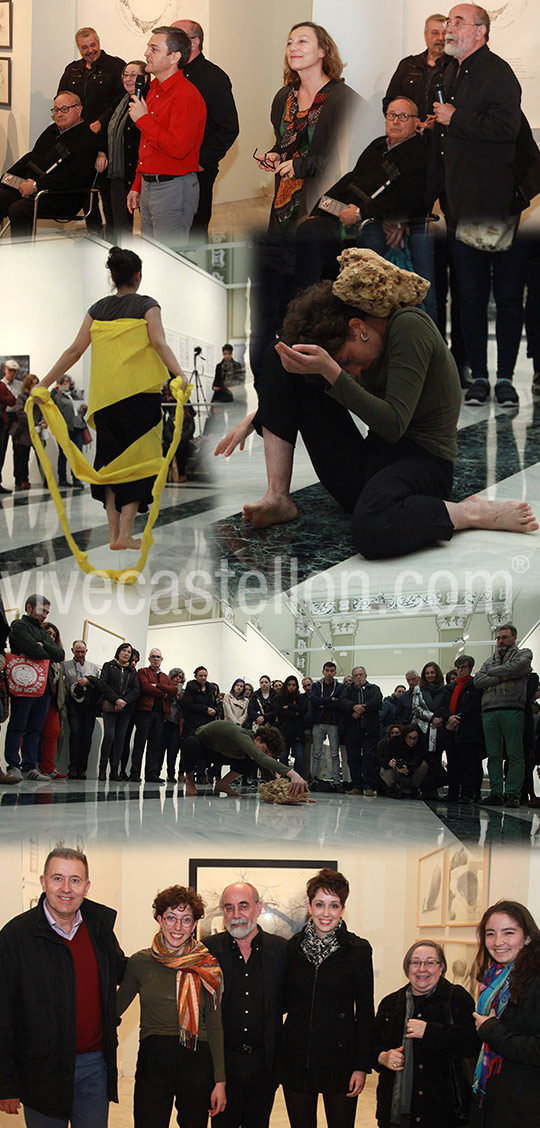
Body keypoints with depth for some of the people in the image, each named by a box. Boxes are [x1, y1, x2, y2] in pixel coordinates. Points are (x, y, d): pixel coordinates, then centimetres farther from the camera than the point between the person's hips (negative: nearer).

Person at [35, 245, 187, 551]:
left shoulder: (98, 309, 10)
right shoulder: (147, 305, 1)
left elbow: (75, 351, 5)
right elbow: (160, 344, -15)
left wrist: (45, 383, 7)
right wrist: (180, 374, -25)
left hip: (105, 396, 4)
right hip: (140, 393, -3)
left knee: (110, 459, 12)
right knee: (138, 458, 1)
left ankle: (114, 532, 9)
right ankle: (125, 533, -7)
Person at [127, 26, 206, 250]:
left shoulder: (186, 96, -16)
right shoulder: (155, 90, 15)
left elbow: (178, 148, -28)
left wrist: (143, 120, -17)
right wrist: (137, 186, 21)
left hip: (174, 187, -10)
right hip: (148, 186, 10)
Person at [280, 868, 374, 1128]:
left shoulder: (358, 950, -4)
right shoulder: (293, 947, 4)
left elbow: (365, 1013, -3)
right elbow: (286, 1001, 12)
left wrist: (362, 1066, -6)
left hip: (340, 1056, -2)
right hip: (297, 1057, 2)